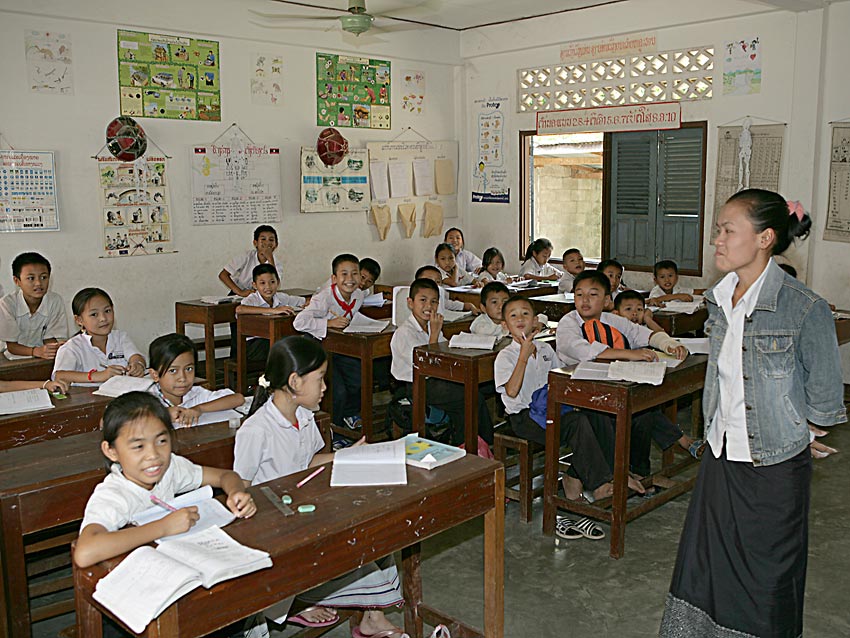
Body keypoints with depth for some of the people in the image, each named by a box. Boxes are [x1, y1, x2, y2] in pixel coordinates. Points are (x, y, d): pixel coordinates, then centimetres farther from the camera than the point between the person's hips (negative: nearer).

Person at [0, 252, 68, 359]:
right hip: (17, 356, -2)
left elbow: (50, 339, -2)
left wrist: (57, 348, -27)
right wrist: (36, 351, -30)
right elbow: (11, 346, -10)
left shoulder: (55, 301, -7)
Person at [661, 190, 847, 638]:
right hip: (720, 458, 6)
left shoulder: (805, 309, -20)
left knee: (767, 582, 12)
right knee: (705, 569, 17)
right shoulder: (719, 299, 1)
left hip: (774, 468, -6)